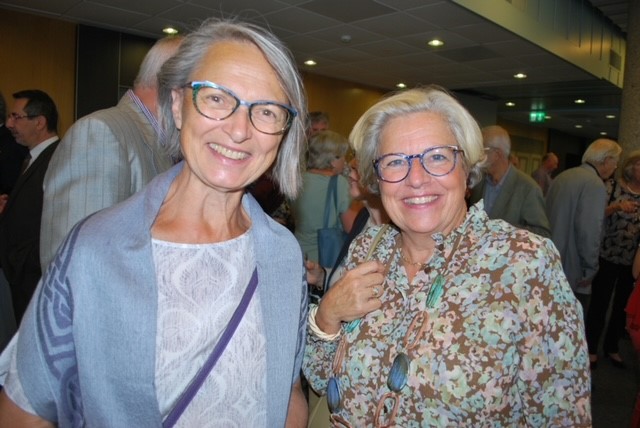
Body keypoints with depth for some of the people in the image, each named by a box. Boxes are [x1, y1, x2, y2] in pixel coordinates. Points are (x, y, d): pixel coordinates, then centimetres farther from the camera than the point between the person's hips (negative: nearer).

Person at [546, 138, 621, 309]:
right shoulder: (595, 184, -15)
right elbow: (589, 232, -22)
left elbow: (547, 214, 13)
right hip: (572, 272, -8)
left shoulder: (562, 176, 9)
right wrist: (590, 269, -12)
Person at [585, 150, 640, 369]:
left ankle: (611, 347, 32)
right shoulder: (612, 186, -7)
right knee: (599, 304, 4)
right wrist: (616, 207, -25)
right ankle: (591, 348, 20)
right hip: (608, 256, -4)